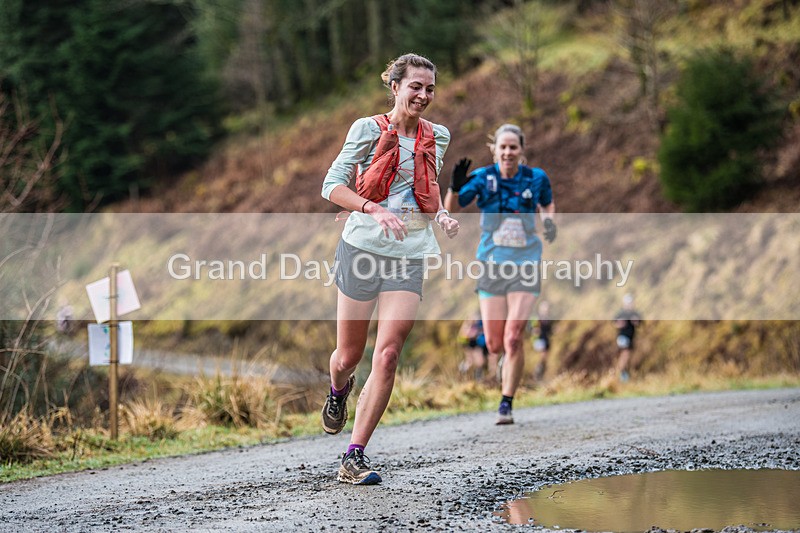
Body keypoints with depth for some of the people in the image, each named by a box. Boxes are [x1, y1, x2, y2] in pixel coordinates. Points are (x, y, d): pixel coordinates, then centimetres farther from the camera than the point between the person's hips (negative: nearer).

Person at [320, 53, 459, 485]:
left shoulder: (437, 137, 10)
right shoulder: (369, 129, -3)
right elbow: (332, 185, -6)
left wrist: (441, 214, 6)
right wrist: (375, 210, -21)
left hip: (411, 255, 2)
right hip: (363, 247, -2)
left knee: (387, 355, -12)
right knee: (349, 356, 6)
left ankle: (354, 458, -8)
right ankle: (338, 389, 46)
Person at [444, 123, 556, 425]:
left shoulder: (536, 178, -2)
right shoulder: (482, 178, -6)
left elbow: (547, 203, 19)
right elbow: (451, 209, -15)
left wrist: (548, 220, -3)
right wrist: (455, 187, -35)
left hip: (525, 267, -1)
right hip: (492, 266, 1)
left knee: (514, 339, -13)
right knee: (494, 345, 3)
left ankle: (506, 404, -1)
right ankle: (509, 360, 41)